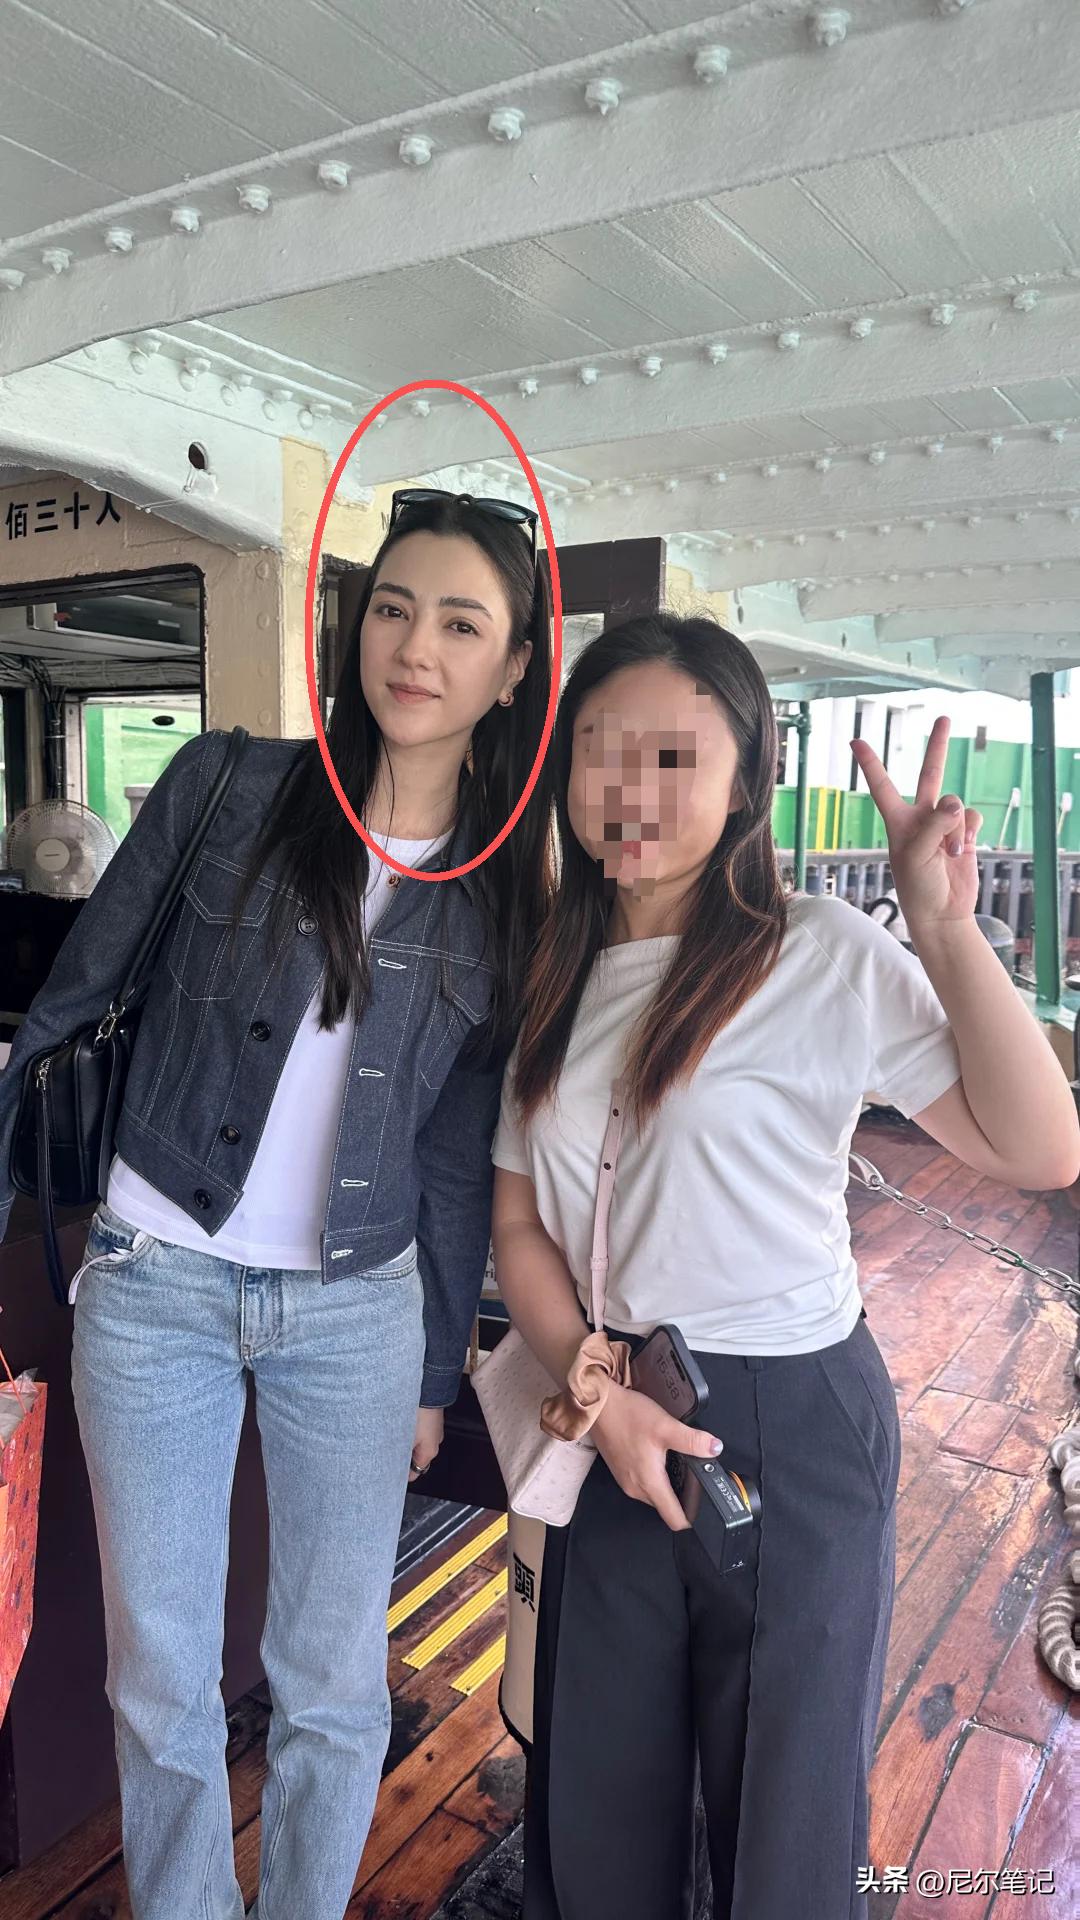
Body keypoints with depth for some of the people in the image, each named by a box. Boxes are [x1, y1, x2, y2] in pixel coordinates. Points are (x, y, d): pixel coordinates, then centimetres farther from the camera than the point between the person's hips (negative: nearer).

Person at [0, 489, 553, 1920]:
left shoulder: (509, 892, 0)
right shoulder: (230, 786, -4)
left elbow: (461, 1151, 5)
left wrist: (438, 1370, 9)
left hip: (358, 1309, 1)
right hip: (154, 1285, 0)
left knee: (336, 1687, 12)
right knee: (161, 1681, 13)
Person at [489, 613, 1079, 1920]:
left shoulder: (825, 957, -12)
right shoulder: (554, 979, 3)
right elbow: (519, 1223, 4)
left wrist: (947, 930, -26)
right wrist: (595, 1387, -10)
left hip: (793, 1421, -4)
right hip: (610, 1416, 5)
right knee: (593, 1809, 22)